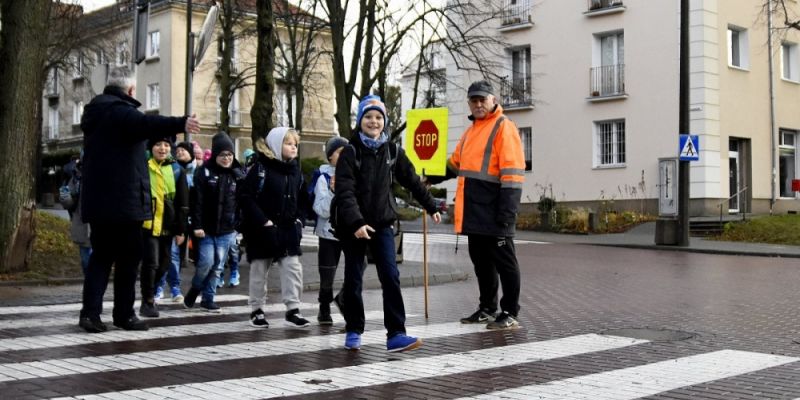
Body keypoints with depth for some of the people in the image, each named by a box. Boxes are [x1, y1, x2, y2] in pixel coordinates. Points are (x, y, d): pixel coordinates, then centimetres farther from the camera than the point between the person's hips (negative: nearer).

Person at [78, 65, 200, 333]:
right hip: (123, 201, -9)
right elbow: (146, 124, -35)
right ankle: (124, 314, 8)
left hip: (97, 201, 9)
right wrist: (180, 124, -50)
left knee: (101, 256, 11)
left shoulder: (96, 111, 16)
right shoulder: (120, 111, -13)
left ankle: (90, 312, 2)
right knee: (128, 258, 2)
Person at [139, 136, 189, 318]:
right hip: (148, 224, -4)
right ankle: (147, 302, 5)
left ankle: (149, 296, 33)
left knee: (164, 263, 12)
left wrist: (180, 230, 4)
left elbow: (182, 203, 7)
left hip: (167, 225, 4)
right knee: (151, 263, -7)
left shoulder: (176, 170, 5)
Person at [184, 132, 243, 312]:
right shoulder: (204, 172, -5)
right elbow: (197, 201, -9)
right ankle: (195, 289, 17)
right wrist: (197, 226, -15)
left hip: (226, 230, 3)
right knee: (206, 262, -10)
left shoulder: (237, 174, 7)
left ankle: (208, 298, 18)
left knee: (218, 266, 6)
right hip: (206, 229, -3)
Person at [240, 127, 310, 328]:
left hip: (288, 229, 5)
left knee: (293, 267, -3)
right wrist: (263, 221, -19)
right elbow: (247, 198, -16)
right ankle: (257, 310, 18)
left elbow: (302, 199, 19)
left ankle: (293, 310, 2)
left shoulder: (295, 170, 9)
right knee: (259, 270, 7)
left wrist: (298, 219, 6)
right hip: (263, 229, -5)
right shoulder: (261, 168, -11)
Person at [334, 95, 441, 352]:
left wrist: (431, 207, 18)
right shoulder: (350, 153, -8)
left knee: (391, 277, -7)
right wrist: (356, 223, -28)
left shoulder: (392, 151, 4)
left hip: (382, 223, 3)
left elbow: (412, 181, 14)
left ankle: (396, 334, -8)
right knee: (353, 280, 6)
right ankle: (353, 331, 20)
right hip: (353, 226, -2)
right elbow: (345, 192, -17)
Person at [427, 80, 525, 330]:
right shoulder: (470, 131, 21)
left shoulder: (503, 128, -7)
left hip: (493, 212, -8)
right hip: (473, 212, 8)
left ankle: (510, 314, 5)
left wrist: (507, 211, -19)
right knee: (480, 261, 14)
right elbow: (455, 164, 32)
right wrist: (431, 178, 19)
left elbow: (512, 173, -14)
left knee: (503, 261, -2)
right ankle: (486, 309, 25)